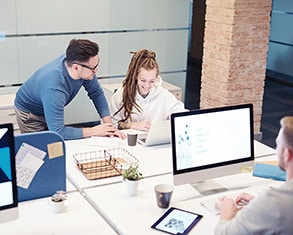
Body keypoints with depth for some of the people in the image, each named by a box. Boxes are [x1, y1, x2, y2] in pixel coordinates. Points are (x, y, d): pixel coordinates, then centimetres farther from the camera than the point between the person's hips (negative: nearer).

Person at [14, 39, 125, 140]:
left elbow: (97, 93, -8)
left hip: (52, 110, 6)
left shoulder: (85, 69, -24)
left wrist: (109, 124, -18)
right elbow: (58, 132, -41)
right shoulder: (53, 88, -44)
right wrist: (94, 131, -33)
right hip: (30, 113, -6)